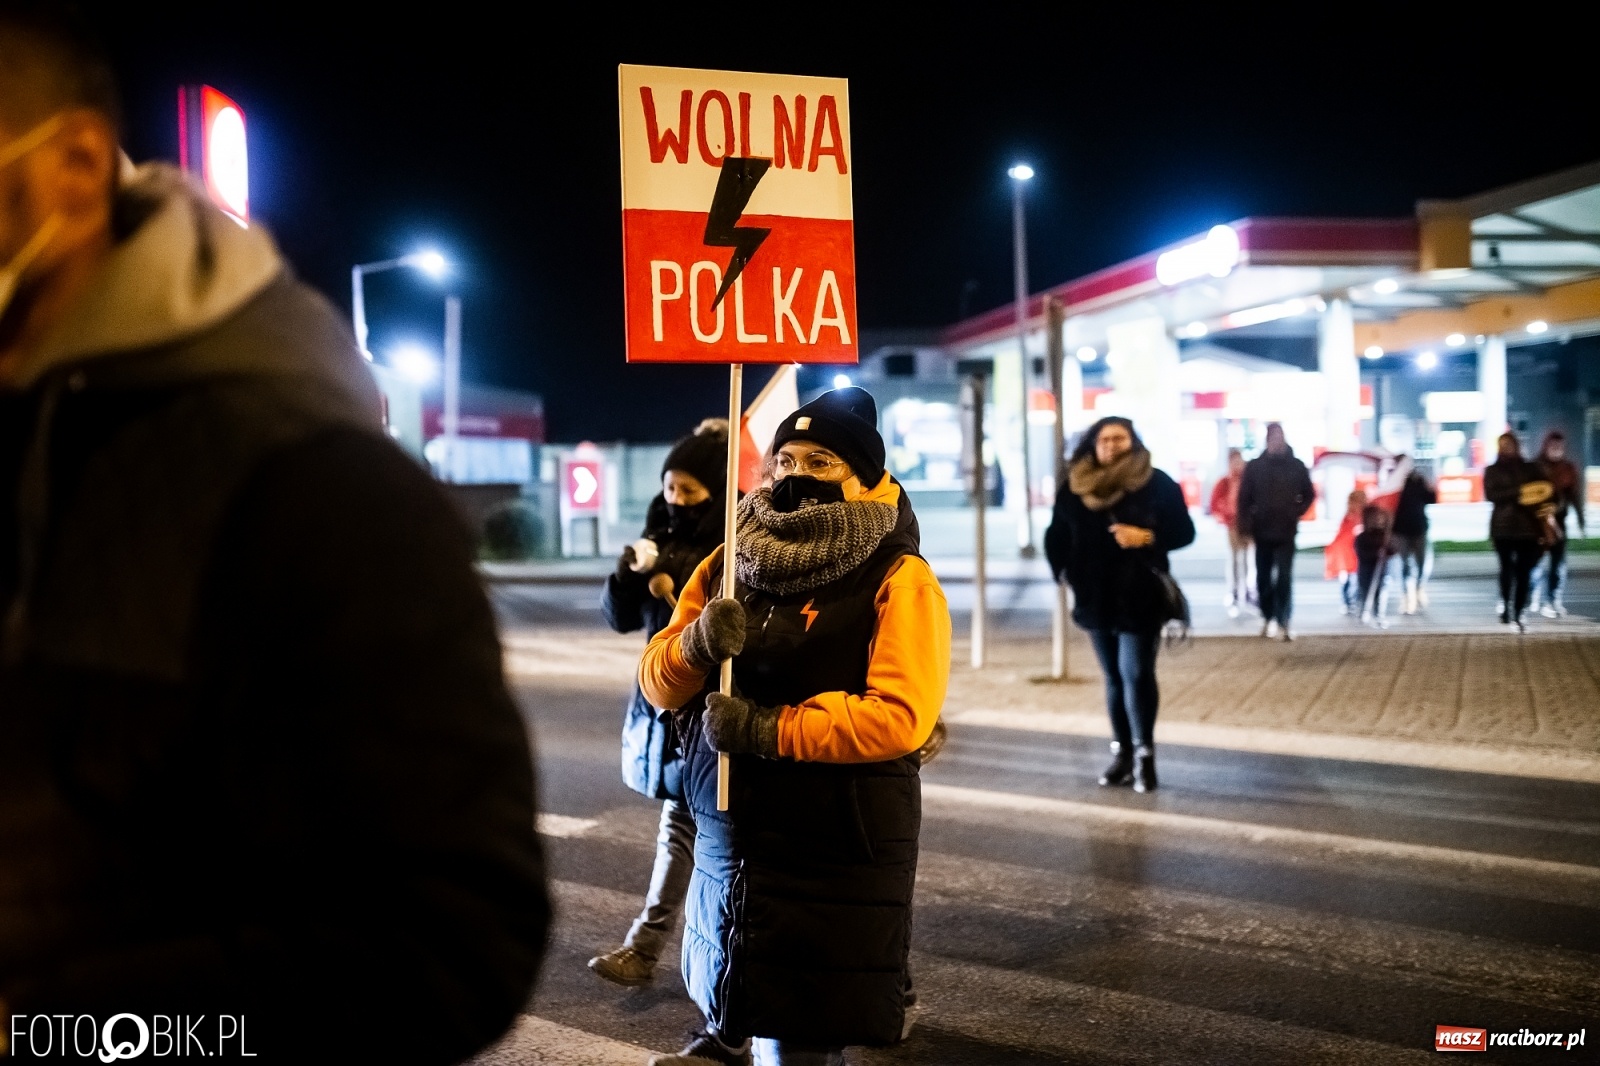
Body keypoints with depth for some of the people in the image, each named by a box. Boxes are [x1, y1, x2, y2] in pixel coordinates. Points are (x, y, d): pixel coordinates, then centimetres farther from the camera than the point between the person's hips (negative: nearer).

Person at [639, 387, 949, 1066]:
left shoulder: (897, 578, -9)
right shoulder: (729, 562, 8)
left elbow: (901, 716, -20)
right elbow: (658, 683, 7)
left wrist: (766, 729, -20)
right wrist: (696, 644, -15)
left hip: (837, 855, -5)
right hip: (725, 836, 5)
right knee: (724, 1007, 17)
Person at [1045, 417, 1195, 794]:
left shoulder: (1156, 483, -6)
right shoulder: (1075, 486, 4)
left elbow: (1184, 532, -4)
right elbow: (1057, 536, 12)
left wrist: (1147, 537, -19)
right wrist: (1066, 571, 0)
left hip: (1140, 597, -4)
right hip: (1096, 597, 4)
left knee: (1137, 675, -7)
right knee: (1114, 678, 11)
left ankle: (1144, 754, 2)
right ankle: (1122, 752, 18)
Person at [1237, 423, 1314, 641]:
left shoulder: (1296, 466, 2)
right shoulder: (1254, 466, 1)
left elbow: (1308, 495, 12)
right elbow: (1244, 499, 1)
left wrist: (1295, 513, 0)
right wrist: (1247, 525, -8)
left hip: (1286, 533, -1)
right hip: (1262, 532, 1)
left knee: (1284, 578, -10)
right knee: (1263, 578, 10)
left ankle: (1283, 622, -11)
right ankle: (1268, 618, 24)